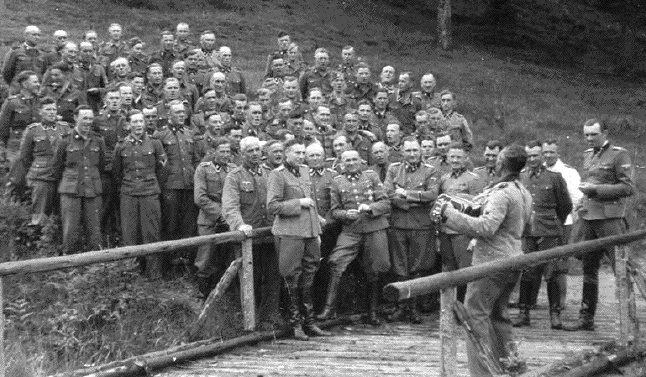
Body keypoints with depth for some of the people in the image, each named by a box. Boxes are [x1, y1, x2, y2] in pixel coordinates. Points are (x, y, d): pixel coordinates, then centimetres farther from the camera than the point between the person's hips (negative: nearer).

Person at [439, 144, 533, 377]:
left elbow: (487, 227, -26)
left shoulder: (502, 193, -17)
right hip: (513, 259, 9)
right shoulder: (524, 194, 12)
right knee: (498, 313, 19)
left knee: (475, 313, -4)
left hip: (493, 261, -9)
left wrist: (451, 214, -22)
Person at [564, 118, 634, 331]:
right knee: (588, 270, 11)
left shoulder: (619, 155, -7)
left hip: (610, 217, -7)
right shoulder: (587, 155, 15)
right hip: (588, 217, 7)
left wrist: (595, 189, -17)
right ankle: (586, 319, 18)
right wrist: (584, 200, 10)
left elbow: (628, 188, -13)